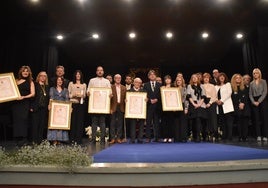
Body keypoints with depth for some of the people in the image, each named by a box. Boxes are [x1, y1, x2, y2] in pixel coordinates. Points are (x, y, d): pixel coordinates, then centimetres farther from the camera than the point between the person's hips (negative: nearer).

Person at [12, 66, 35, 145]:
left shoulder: (30, 82, 8)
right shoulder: (16, 81, 11)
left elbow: (33, 94, -1)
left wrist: (24, 97, -12)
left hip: (25, 103, -2)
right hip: (16, 103, 2)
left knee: (23, 119, -8)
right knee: (16, 119, 0)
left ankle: (23, 138, -5)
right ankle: (17, 137, 7)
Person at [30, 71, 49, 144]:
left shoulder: (47, 86, 17)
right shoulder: (35, 85, 1)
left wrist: (48, 106, 6)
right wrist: (31, 107, -12)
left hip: (44, 108, 5)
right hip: (36, 107, -4)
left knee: (42, 124, 5)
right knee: (35, 124, -2)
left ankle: (40, 139, 12)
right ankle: (35, 140, 5)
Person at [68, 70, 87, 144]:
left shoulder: (84, 85, 14)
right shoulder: (71, 83, 11)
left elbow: (85, 95, 11)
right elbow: (68, 94, 6)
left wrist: (82, 95, -10)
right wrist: (74, 95, -11)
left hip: (81, 104, 1)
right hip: (73, 104, -1)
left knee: (80, 121, -2)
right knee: (72, 121, -4)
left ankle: (78, 139, 3)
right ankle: (72, 138, 5)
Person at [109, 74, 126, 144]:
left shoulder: (124, 88, 11)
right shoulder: (111, 87, 2)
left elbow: (125, 98, 9)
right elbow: (109, 98, -2)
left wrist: (125, 107, 0)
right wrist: (110, 108, -9)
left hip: (121, 107, 3)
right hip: (114, 107, -2)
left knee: (120, 123, 6)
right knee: (113, 123, 0)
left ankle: (118, 138, 13)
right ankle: (113, 138, 5)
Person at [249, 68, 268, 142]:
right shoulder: (251, 83, 12)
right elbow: (250, 94, 9)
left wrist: (259, 101, -13)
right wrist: (253, 102, -7)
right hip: (254, 102, 2)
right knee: (256, 119, 0)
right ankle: (258, 136, 2)